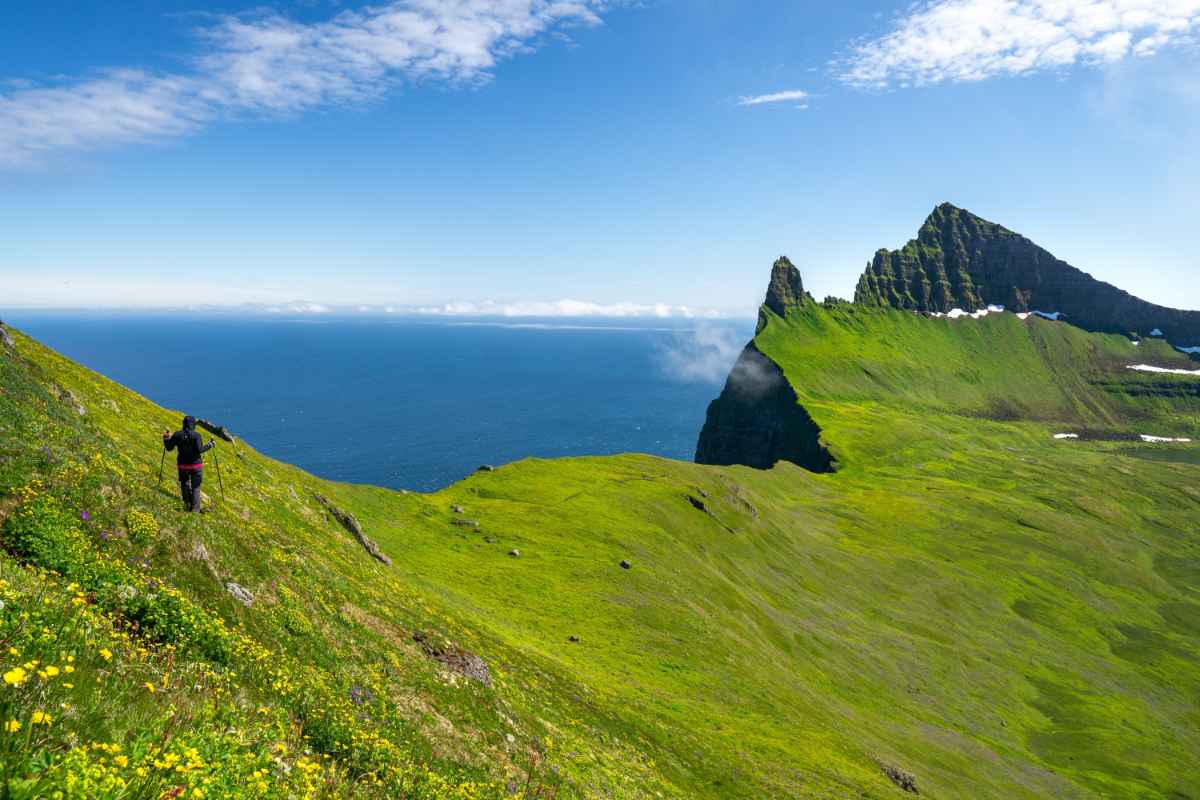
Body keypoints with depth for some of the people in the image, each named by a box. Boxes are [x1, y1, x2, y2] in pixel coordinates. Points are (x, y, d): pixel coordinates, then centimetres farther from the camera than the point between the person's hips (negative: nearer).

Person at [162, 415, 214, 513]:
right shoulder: (196, 435, -12)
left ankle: (187, 504, 21)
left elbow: (169, 447, 5)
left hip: (182, 465, 3)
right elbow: (199, 449, -20)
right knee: (195, 487, 6)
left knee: (185, 485, 25)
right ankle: (195, 510, 5)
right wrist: (209, 445, -6)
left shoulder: (177, 435, -3)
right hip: (196, 465, -2)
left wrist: (166, 438, 20)